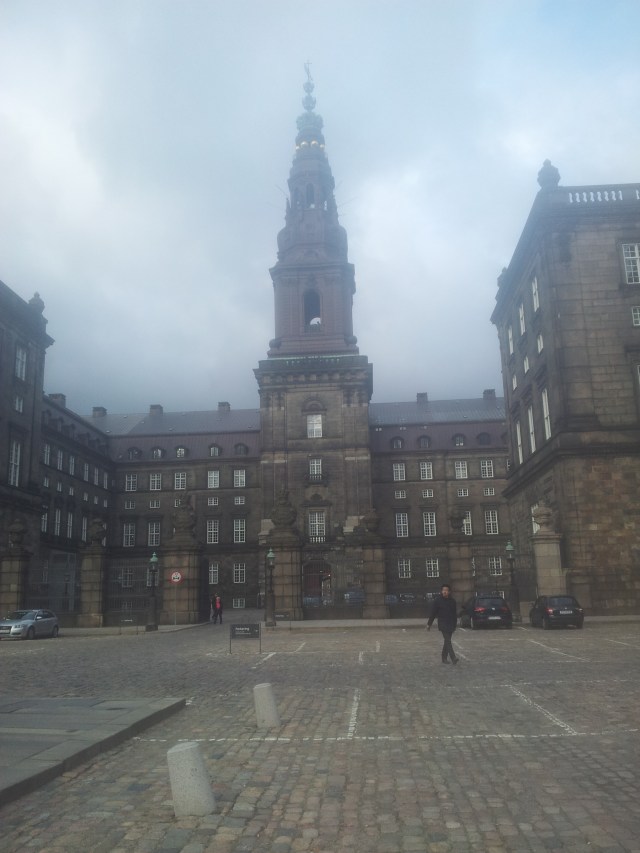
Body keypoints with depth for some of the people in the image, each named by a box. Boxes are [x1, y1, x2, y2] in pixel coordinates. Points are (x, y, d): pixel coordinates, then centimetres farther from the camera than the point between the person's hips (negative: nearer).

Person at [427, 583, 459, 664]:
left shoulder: (452, 601, 6)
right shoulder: (437, 601, -5)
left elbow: (455, 614, 13)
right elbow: (432, 613, -3)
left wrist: (454, 624, 13)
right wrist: (429, 624, -2)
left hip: (451, 625, 5)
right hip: (442, 624, -5)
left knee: (447, 641, 11)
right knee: (448, 641, -14)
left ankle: (444, 658, 21)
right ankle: (453, 658, -22)